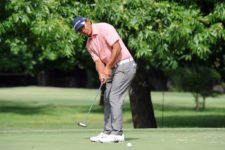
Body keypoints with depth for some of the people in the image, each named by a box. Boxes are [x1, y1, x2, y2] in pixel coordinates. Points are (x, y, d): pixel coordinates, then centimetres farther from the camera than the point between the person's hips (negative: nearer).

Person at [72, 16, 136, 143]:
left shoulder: (104, 28, -14)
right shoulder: (89, 44, 11)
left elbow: (117, 48, -21)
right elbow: (98, 61, 4)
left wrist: (108, 68, -19)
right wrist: (101, 74, -18)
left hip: (124, 65, -9)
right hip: (113, 69, 9)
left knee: (114, 98, -13)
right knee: (107, 99, 8)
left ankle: (117, 133, -12)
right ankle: (108, 132, 12)